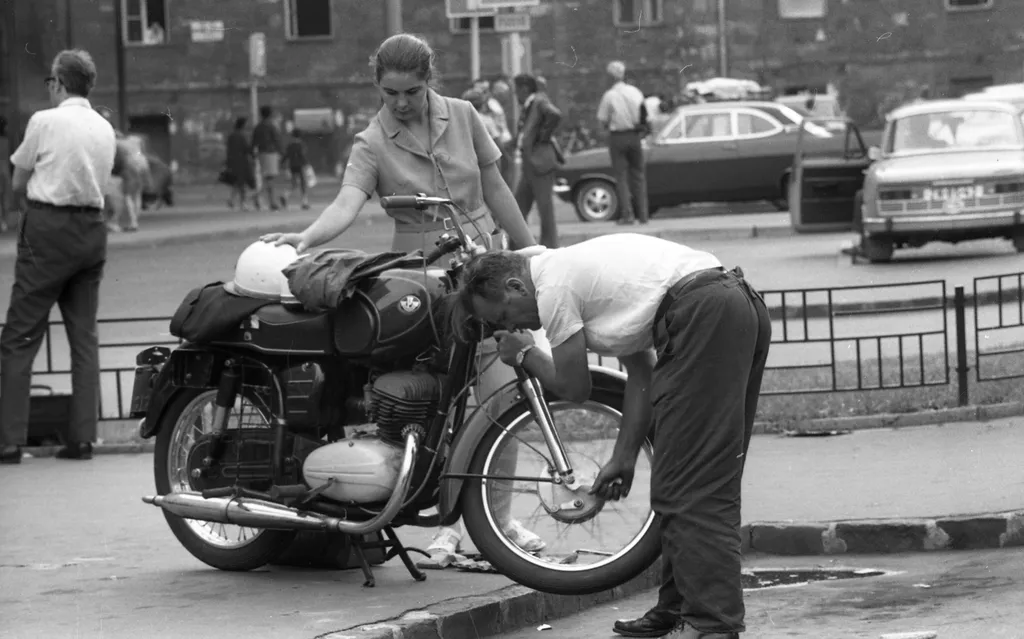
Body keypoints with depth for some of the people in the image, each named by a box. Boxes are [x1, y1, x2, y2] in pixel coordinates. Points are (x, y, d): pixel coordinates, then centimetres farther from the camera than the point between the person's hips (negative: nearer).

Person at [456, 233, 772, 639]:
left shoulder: (552, 286, -1)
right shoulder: (579, 269, 28)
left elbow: (574, 388, 7)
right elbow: (642, 375, 27)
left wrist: (524, 355, 24)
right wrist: (624, 458, 27)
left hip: (701, 314, -10)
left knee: (690, 485, -7)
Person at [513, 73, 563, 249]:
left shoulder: (540, 101, -10)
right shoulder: (528, 107, 17)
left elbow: (555, 115, -27)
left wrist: (544, 136, -17)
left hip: (540, 160, -10)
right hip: (529, 163, 10)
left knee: (546, 210, -5)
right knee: (518, 209, 12)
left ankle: (550, 248, -1)